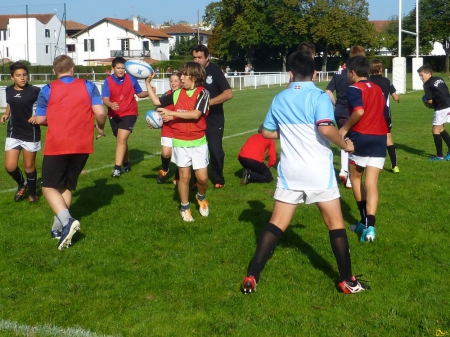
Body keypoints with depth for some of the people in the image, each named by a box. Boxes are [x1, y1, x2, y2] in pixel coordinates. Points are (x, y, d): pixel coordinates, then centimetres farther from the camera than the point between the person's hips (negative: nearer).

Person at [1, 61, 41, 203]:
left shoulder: (35, 91, -14)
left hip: (30, 134, -4)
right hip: (13, 133, 4)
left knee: (29, 166, 8)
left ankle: (32, 192, 31)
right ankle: (21, 184, 31)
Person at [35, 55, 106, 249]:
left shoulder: (48, 90, 0)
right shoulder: (88, 86, 3)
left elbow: (40, 119, 2)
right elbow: (100, 112, -6)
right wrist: (100, 128, 15)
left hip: (57, 145, -3)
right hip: (83, 145, 3)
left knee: (49, 186, 4)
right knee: (67, 186, 17)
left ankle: (67, 221, -19)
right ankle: (58, 227, 14)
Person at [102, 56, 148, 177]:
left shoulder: (131, 79, -7)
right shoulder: (108, 81, -10)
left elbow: (139, 94, 5)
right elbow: (105, 99, -19)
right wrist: (111, 105, -40)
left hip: (129, 113, -2)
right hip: (114, 115, 2)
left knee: (122, 139, -18)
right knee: (121, 140, 17)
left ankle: (117, 168, -18)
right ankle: (126, 165, 36)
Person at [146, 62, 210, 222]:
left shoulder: (202, 93, -9)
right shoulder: (177, 93, 4)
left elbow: (196, 114, -21)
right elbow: (157, 101, 12)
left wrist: (172, 113, -22)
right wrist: (148, 83, 6)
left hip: (198, 142, -2)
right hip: (180, 142, 2)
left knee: (202, 177, -2)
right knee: (184, 176, 6)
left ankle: (201, 197, 29)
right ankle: (185, 208, 20)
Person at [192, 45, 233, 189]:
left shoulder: (215, 71, -11)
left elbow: (228, 94, -18)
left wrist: (208, 102, -23)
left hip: (214, 119, -4)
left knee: (215, 149, -2)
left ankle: (218, 180, 15)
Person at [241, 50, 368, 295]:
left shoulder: (279, 99, 6)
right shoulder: (319, 97, -9)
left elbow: (267, 132, 15)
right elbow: (325, 128, -25)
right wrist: (345, 145, -9)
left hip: (290, 171, 4)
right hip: (319, 171, -3)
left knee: (276, 224, 8)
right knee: (335, 224, 9)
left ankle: (251, 277, 4)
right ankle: (347, 281, 16)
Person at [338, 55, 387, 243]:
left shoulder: (354, 88, -5)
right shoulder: (377, 89, 18)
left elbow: (359, 111, -22)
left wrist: (345, 128, -9)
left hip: (361, 137, -5)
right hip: (380, 138, 5)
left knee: (355, 178, 16)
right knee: (371, 183, -1)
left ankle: (365, 221, 21)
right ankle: (369, 226, -13)